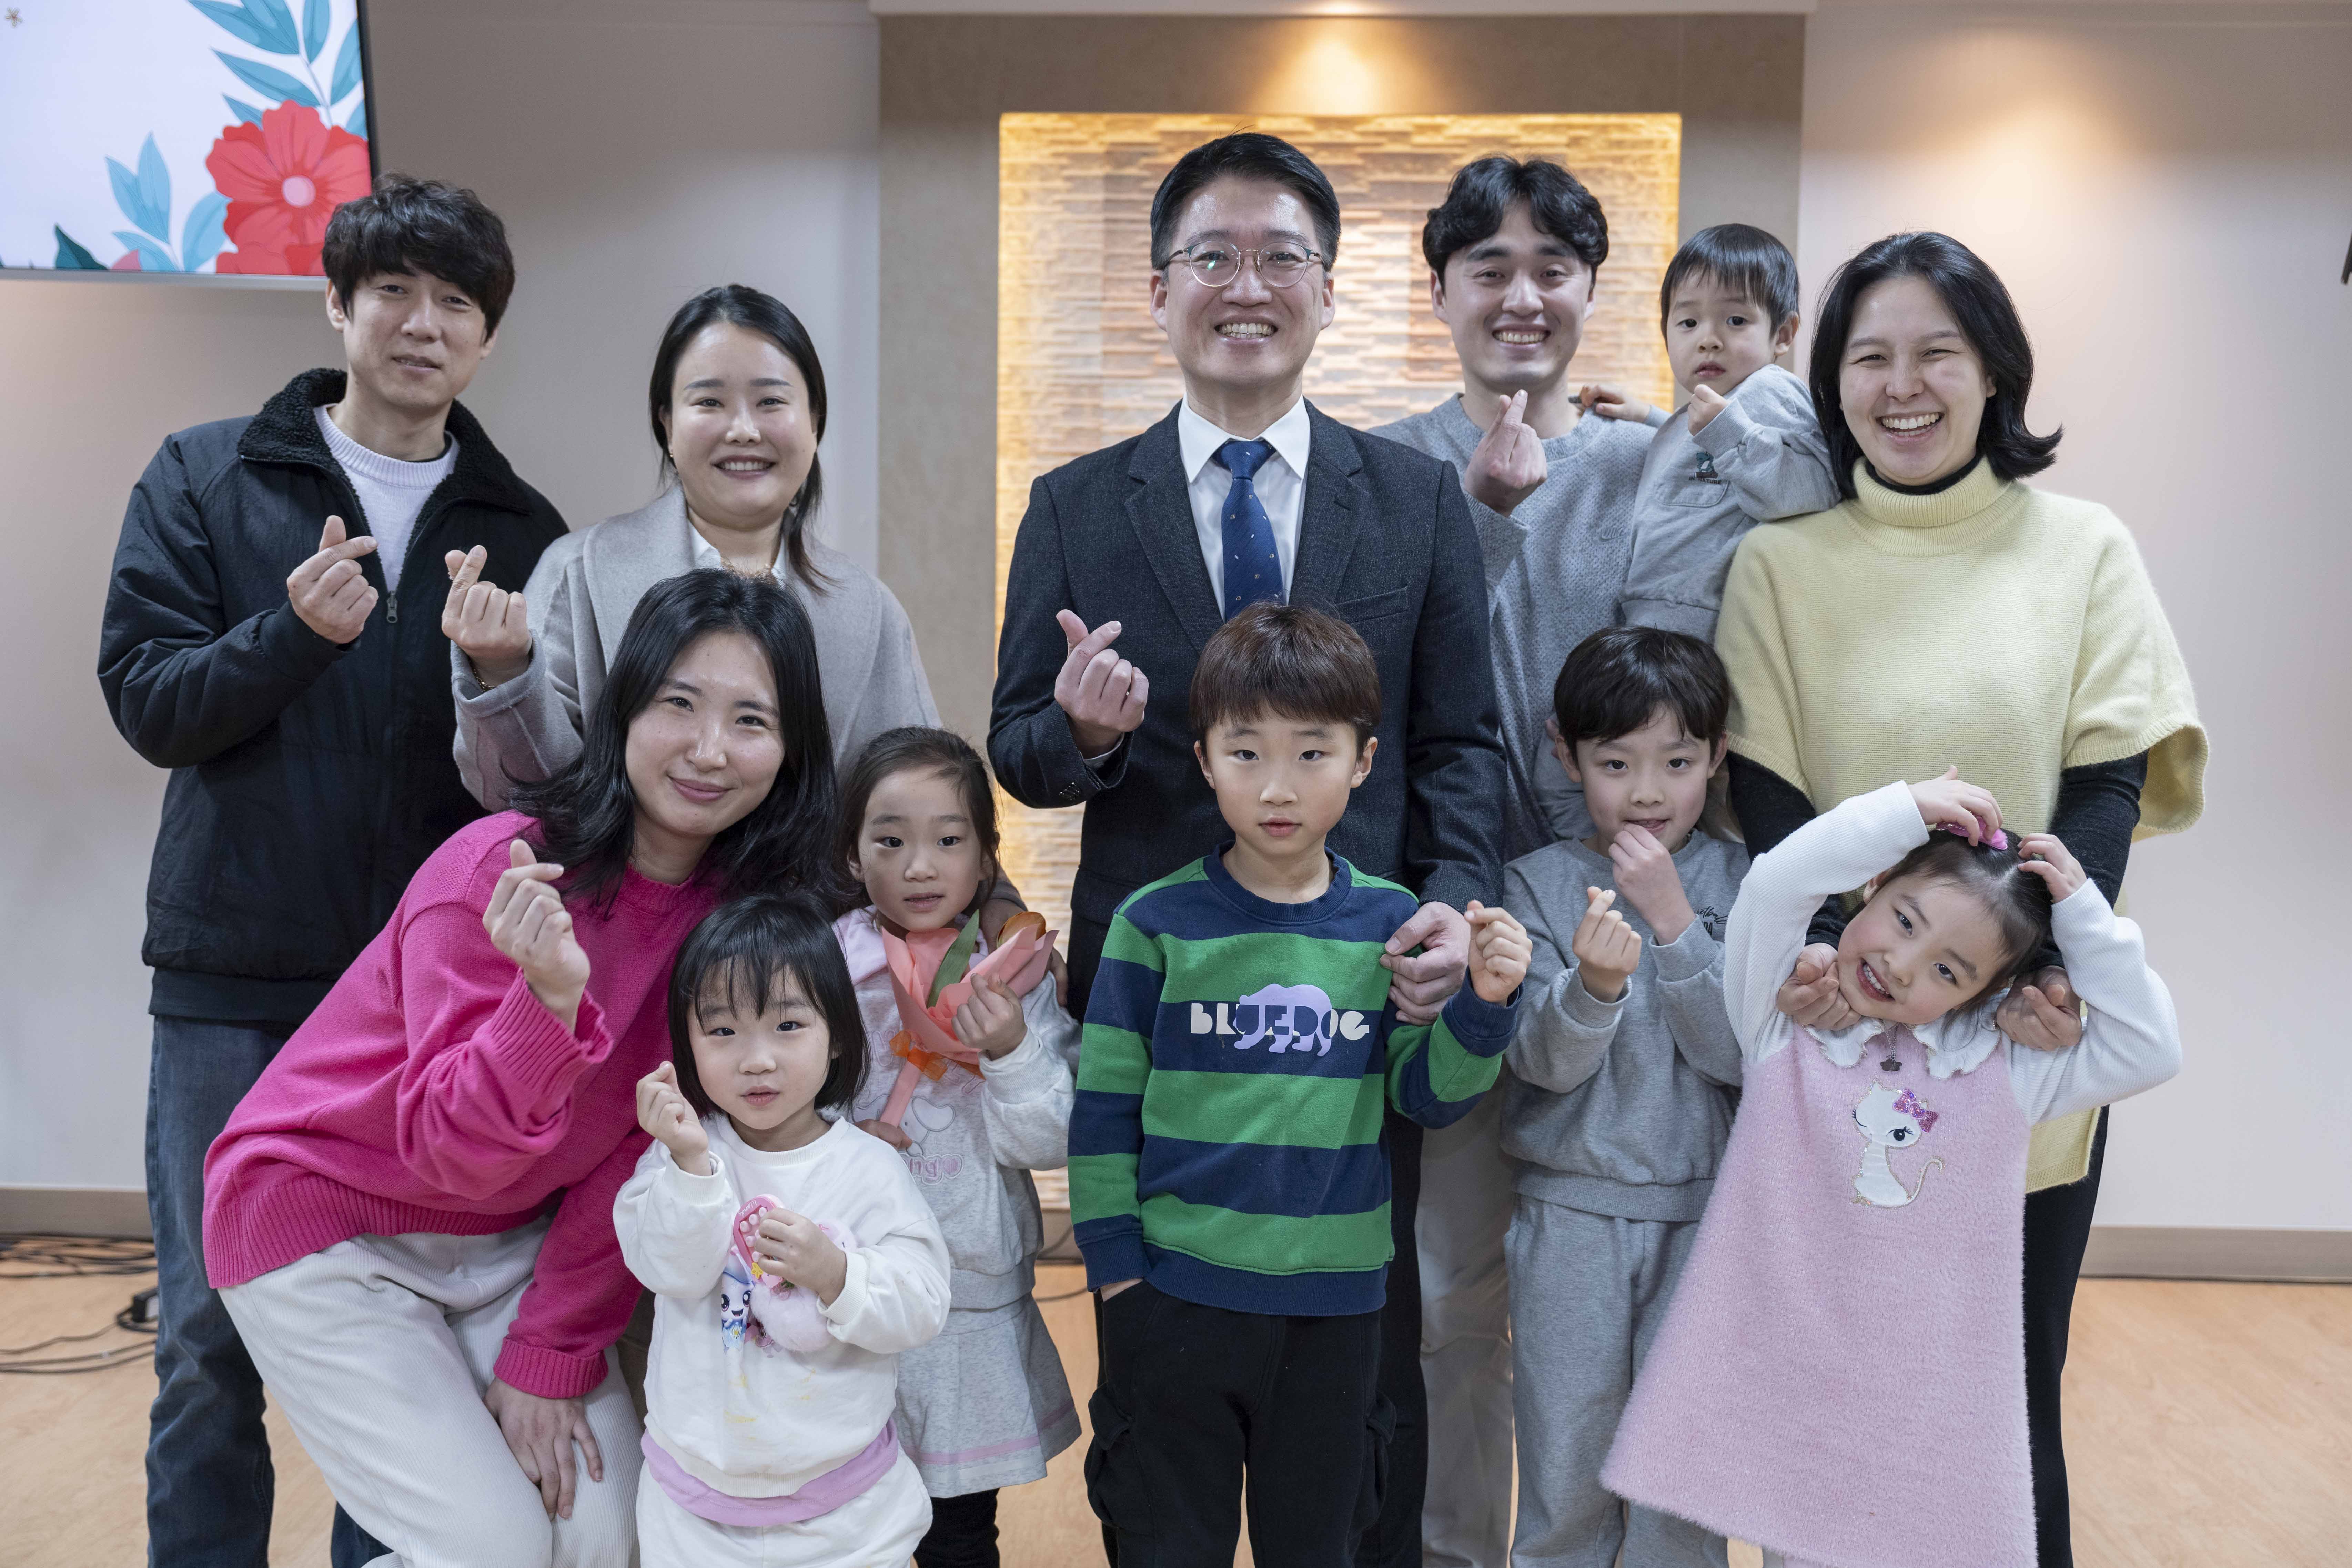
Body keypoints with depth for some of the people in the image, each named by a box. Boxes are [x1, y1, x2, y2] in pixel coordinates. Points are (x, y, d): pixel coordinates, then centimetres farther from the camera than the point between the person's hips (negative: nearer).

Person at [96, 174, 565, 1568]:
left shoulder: (523, 533, 6)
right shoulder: (205, 480, 3)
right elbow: (147, 701, -4)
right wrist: (295, 631, -20)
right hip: (236, 980, -1)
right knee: (212, 1337, 7)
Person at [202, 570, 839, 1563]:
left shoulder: (749, 909, -10)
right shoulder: (504, 874, -26)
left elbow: (639, 1153, -5)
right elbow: (444, 1147, -27)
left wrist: (549, 1357, -7)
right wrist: (551, 997, -44)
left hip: (505, 1238, 5)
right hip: (323, 1219, -5)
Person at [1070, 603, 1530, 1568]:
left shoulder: (1389, 922, -1)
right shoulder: (1158, 921, -7)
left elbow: (1427, 1097, 2)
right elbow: (1104, 1102, -2)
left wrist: (1483, 1004, -15)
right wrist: (1114, 1259, -4)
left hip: (1335, 1297, 2)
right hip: (1176, 1292, -2)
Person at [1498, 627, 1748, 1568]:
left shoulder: (1741, 883, -3)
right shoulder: (1541, 882, -4)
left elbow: (1739, 1056, -12)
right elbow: (1542, 1062, -12)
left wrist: (1672, 918, -21)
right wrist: (1595, 985, -32)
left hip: (1704, 1216, 0)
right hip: (1570, 1215, 0)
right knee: (1563, 1478, 11)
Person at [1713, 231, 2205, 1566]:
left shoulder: (2086, 549, 4)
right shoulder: (1779, 563, 2)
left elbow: (2111, 781, -1)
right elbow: (1763, 788, -2)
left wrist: (2059, 960, -18)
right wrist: (1820, 947, -19)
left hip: (2028, 1051, 1)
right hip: (1840, 1046, 0)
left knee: (2011, 1392, 11)